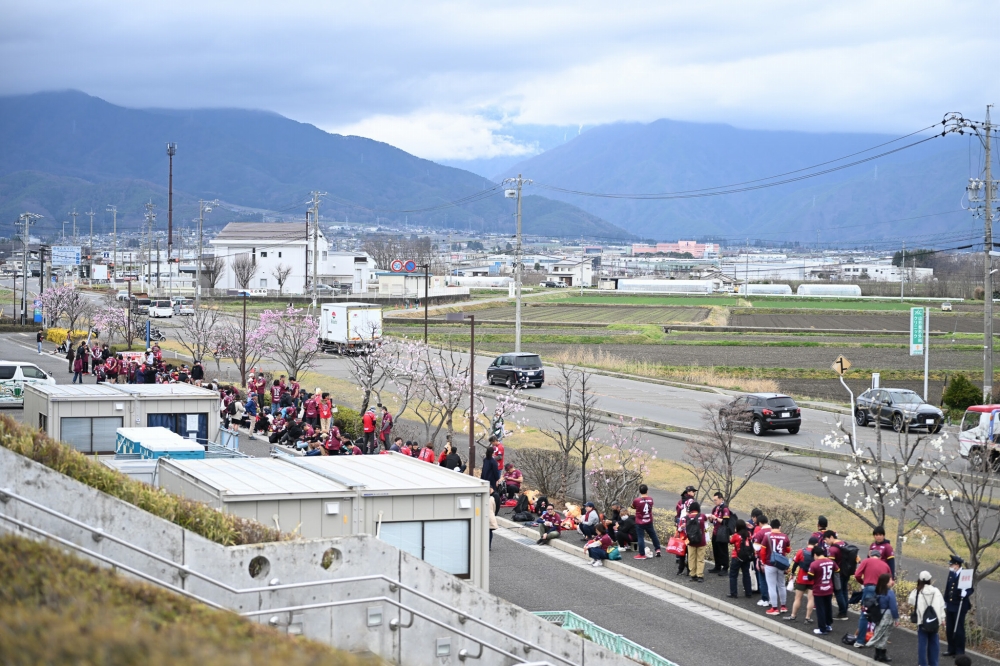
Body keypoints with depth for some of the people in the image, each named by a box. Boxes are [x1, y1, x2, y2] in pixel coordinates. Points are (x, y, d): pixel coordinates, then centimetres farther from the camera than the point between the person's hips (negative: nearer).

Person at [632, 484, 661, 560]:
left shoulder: (636, 500, -16)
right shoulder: (650, 499, -4)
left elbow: (633, 507, 2)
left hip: (640, 523, -4)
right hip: (649, 522, 4)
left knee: (640, 537, 1)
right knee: (653, 535, 21)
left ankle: (642, 554, 1)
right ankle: (657, 549, 27)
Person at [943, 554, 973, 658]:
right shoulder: (951, 574, 7)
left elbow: (971, 589, -11)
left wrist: (965, 593, -33)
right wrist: (945, 603, 15)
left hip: (960, 607, -7)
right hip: (950, 606, 7)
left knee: (958, 630, 0)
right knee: (949, 629, 12)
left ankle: (960, 652, 10)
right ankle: (951, 650, 23)